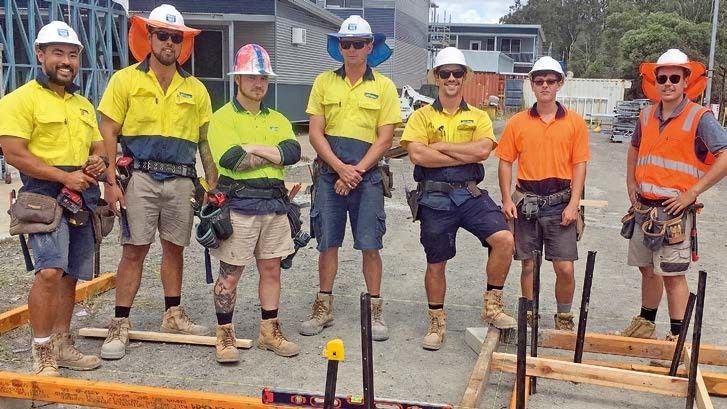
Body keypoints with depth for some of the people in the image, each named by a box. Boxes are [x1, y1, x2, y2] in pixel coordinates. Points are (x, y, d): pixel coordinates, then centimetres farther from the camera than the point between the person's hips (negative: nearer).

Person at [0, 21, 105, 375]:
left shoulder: (83, 104, 18)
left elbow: (97, 146, 24)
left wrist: (99, 161, -1)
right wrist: (65, 177, -18)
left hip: (82, 200, 7)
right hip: (45, 197, -7)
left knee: (69, 276, 10)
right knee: (50, 271, -19)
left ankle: (61, 345, 21)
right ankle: (42, 354, -8)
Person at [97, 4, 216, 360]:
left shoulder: (195, 89, 10)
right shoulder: (126, 80, 2)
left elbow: (205, 141, 13)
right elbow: (109, 133, -1)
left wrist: (213, 183, 6)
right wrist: (110, 180, -10)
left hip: (180, 180, 3)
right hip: (140, 177, -3)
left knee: (174, 248, 11)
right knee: (134, 250, -3)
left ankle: (173, 315, 25)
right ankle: (120, 325, 5)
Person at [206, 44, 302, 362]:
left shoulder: (277, 120, 15)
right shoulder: (223, 118, -1)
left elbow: (293, 152, -4)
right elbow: (231, 159, -18)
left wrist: (254, 148, -13)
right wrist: (273, 155, -8)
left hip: (274, 204, 5)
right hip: (238, 204, -5)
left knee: (271, 268, 11)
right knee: (230, 273, 1)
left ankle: (270, 332, 23)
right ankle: (225, 335, 14)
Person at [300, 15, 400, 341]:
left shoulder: (384, 87, 2)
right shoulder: (324, 82, 6)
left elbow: (384, 140, -2)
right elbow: (316, 133, 1)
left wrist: (356, 172, -12)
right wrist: (340, 168, -12)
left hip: (367, 176, -1)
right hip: (329, 174, 2)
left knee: (370, 246, 1)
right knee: (327, 243, 7)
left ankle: (375, 311, 13)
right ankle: (324, 308, 20)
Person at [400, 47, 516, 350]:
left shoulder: (478, 117, 8)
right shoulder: (422, 116, 2)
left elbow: (483, 149, -13)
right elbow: (417, 155, -16)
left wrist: (439, 146, -14)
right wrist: (466, 156, -13)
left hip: (470, 194, 1)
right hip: (434, 198, -1)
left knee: (504, 239, -19)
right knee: (436, 263, 9)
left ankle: (492, 306, 1)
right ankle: (437, 324, 28)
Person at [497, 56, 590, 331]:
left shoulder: (575, 122, 1)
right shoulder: (517, 122, 3)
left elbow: (580, 165, 0)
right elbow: (505, 162, 5)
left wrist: (573, 204, -7)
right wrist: (507, 200, -4)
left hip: (560, 202, -1)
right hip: (526, 202, 1)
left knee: (565, 268, 0)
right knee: (529, 265, 10)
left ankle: (564, 317, 20)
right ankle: (529, 315, 25)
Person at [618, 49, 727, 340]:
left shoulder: (700, 118, -11)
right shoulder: (647, 115, 8)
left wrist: (693, 192, -18)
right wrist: (631, 181, 14)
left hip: (674, 210, -6)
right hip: (643, 207, 6)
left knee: (672, 274, -2)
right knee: (648, 269, 18)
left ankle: (677, 336, 9)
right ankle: (645, 325, 33)